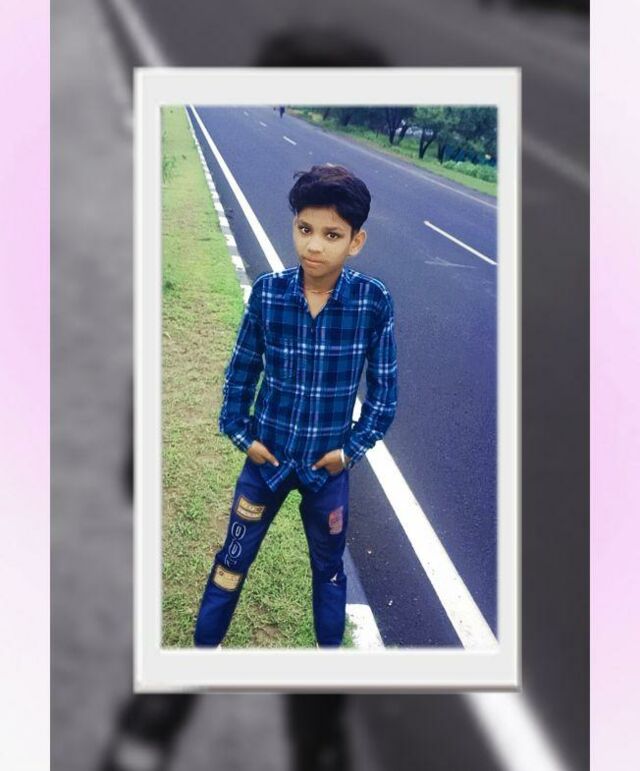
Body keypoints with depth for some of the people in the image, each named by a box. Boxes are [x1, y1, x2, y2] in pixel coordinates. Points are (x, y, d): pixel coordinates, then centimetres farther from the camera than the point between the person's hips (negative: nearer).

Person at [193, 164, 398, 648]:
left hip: (329, 464, 0)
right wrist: (241, 433, -3)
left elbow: (385, 386, -5)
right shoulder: (267, 292, -13)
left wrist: (354, 448, -7)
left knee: (329, 568, 20)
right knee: (234, 559, 14)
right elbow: (242, 369, 0)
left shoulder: (374, 302, -16)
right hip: (267, 455, 1)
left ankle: (331, 648, 41)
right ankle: (204, 645, 33)